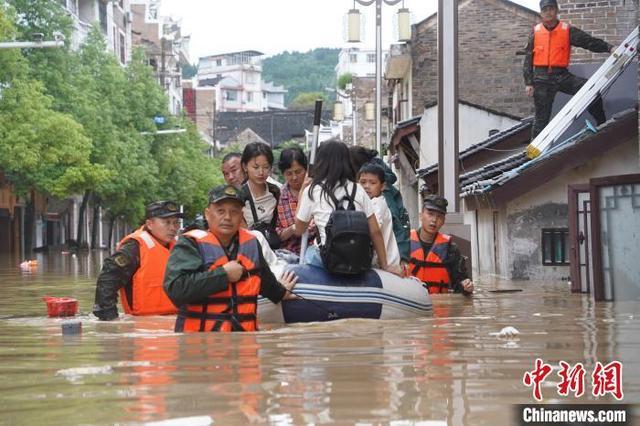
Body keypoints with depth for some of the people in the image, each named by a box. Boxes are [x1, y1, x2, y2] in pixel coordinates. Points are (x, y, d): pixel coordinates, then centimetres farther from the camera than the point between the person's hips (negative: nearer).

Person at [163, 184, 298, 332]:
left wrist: (280, 292, 51)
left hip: (244, 332, 4)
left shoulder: (250, 243, 13)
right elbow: (175, 288, -19)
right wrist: (223, 274, -13)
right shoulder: (191, 244, -4)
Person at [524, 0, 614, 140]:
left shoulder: (567, 30, 4)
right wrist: (528, 82, 2)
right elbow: (528, 59, 7)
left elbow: (588, 41, -1)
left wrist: (609, 47, -16)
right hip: (541, 78, 0)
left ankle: (602, 124, -3)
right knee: (541, 116, 2)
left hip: (561, 75, 0)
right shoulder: (535, 32, 5)